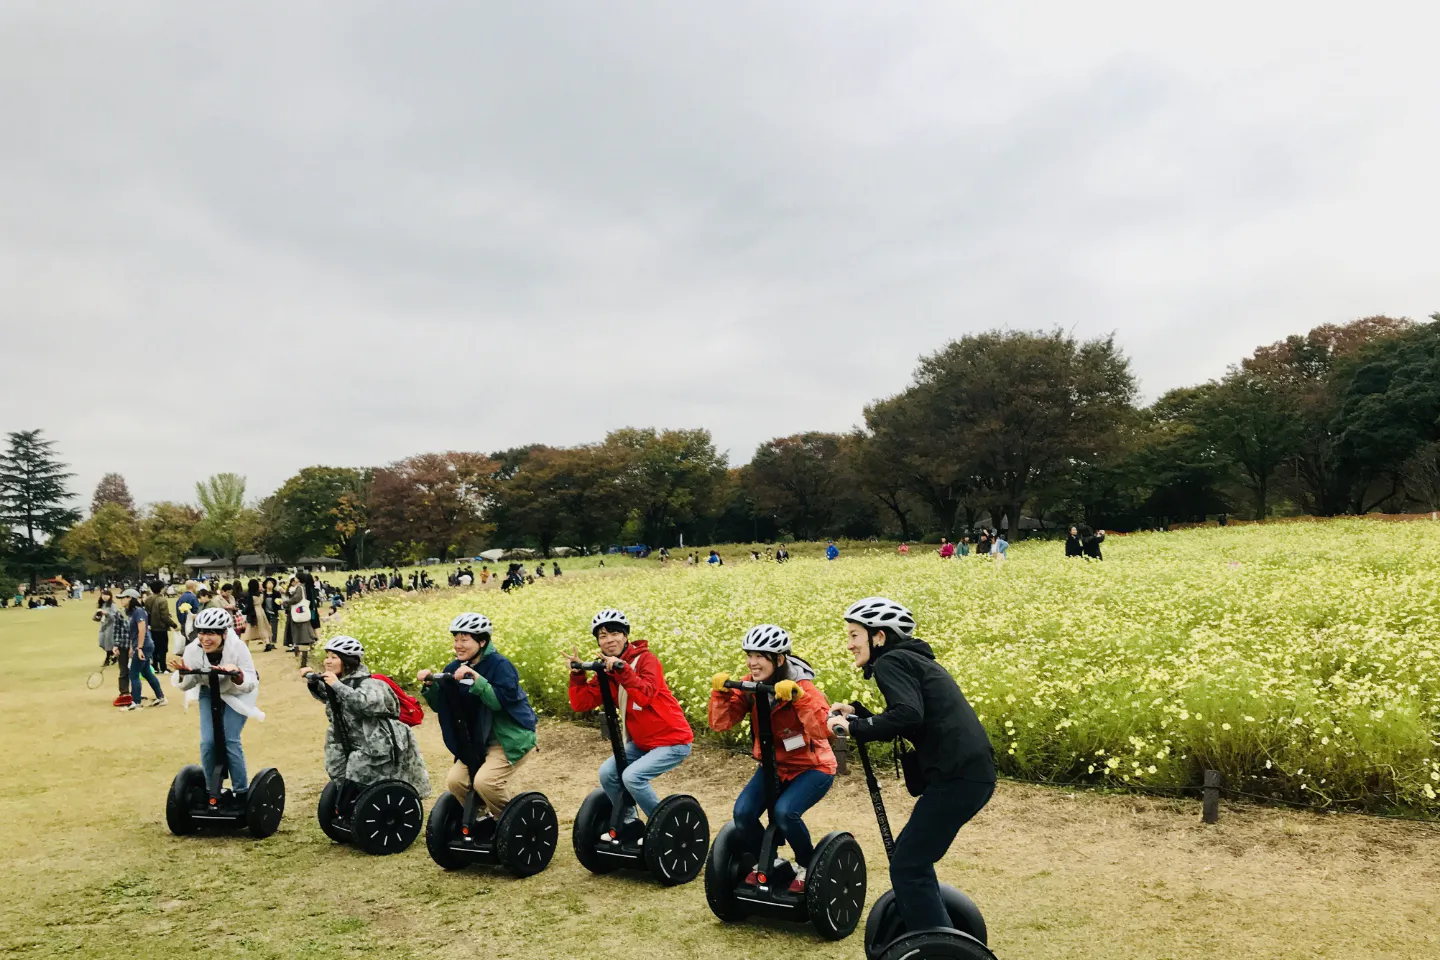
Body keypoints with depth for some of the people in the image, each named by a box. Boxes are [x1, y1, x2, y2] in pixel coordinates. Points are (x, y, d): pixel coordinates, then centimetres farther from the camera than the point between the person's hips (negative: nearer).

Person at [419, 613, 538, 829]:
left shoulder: (499, 664, -16)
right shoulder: (455, 668, 4)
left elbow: (503, 700, -28)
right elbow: (440, 706, 5)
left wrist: (476, 679, -36)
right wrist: (430, 686, -12)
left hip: (511, 737, -7)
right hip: (478, 740, 7)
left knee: (485, 781, -24)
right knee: (455, 780, -7)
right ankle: (487, 818, 17)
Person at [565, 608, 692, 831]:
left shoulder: (646, 659, -16)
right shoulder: (605, 671, 3)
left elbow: (644, 696, -32)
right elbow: (581, 703, -3)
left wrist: (621, 668, -39)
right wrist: (577, 674, -15)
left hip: (672, 741, -7)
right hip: (641, 742, 7)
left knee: (632, 776, -21)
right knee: (607, 772, -5)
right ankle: (629, 823, 17)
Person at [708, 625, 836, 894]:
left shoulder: (802, 687, -23)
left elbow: (824, 730, -37)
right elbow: (720, 722, -12)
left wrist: (798, 697, -46)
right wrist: (721, 692, -28)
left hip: (812, 767, -5)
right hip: (773, 766, 5)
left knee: (785, 812, -29)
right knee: (743, 812, -17)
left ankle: (808, 866, 0)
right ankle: (762, 862, 13)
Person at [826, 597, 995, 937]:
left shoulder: (891, 662, -7)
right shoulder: (911, 658, 22)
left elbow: (908, 716, -24)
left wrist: (855, 727, -15)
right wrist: (857, 714, 15)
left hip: (957, 776, -10)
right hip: (972, 772, 10)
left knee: (908, 867, -3)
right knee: (910, 854, 20)